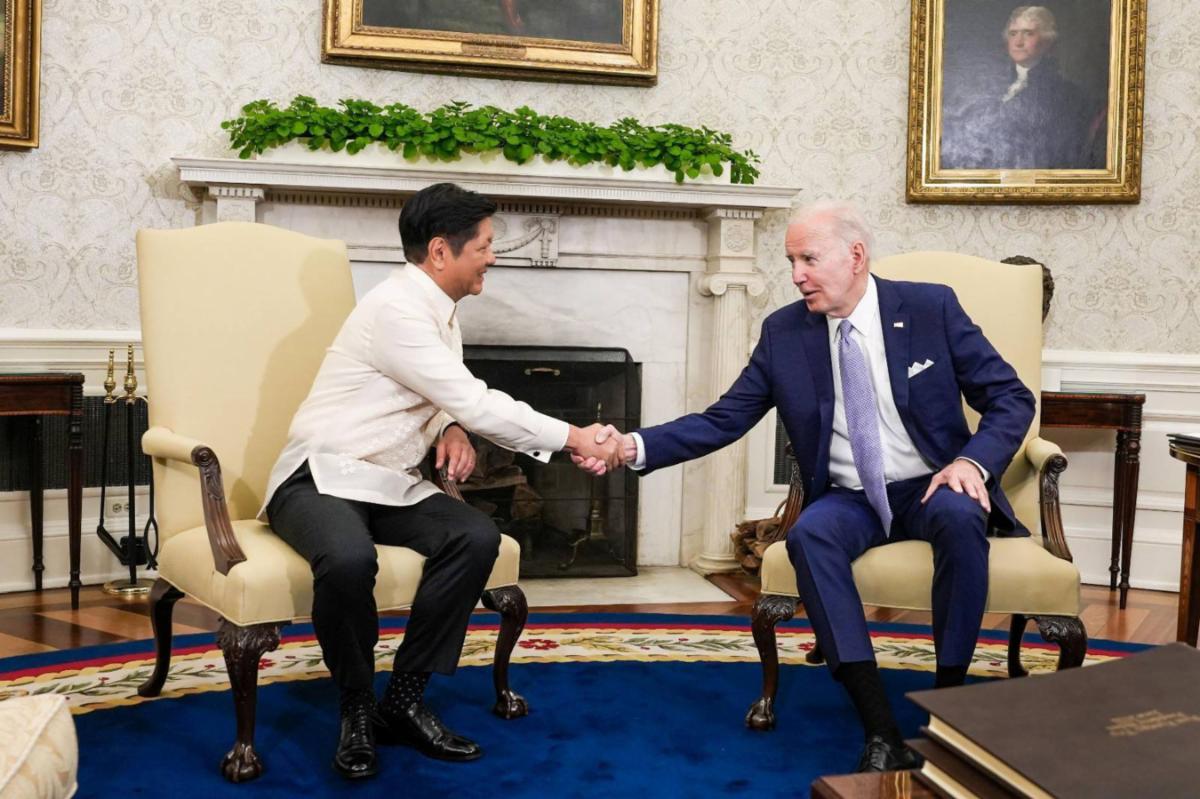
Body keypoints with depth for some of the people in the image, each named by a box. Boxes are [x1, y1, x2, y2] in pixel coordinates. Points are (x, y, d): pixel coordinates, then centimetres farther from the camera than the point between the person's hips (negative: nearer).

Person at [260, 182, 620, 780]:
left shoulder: (436, 308, 8)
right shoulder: (397, 308, -20)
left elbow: (452, 396, 19)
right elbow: (476, 402, -22)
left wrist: (451, 429, -6)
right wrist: (572, 437, -15)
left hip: (387, 483, 8)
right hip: (320, 477, -8)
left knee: (476, 536, -17)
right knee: (350, 560, -38)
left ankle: (403, 700, -7)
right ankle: (356, 708, -10)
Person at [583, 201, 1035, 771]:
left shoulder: (930, 307, -5)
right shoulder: (783, 331, 0)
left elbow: (1012, 399, -2)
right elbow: (723, 420, -1)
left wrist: (974, 461, -21)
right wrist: (635, 446, -15)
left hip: (931, 488, -1)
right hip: (849, 500, 1)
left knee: (961, 516, -35)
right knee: (808, 534, -32)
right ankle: (880, 731, -30)